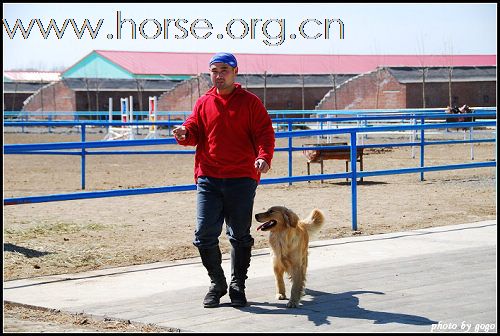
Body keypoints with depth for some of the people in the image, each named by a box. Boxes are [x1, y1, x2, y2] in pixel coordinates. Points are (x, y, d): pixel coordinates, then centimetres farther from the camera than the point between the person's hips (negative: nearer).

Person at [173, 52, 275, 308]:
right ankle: (217, 284, 14)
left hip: (241, 179, -2)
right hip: (208, 179, 2)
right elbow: (194, 130, 8)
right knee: (204, 234, -4)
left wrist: (264, 157, -21)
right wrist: (185, 134, -16)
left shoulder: (250, 102, 3)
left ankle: (237, 285, 20)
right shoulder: (204, 103, 12)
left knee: (240, 236, 6)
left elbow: (264, 133, -2)